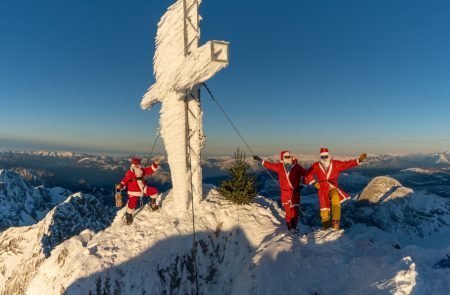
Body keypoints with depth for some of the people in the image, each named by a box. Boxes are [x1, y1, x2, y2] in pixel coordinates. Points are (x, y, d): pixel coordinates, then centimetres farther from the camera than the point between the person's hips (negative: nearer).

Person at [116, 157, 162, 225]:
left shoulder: (142, 170, -2)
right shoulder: (129, 174, -18)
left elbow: (150, 170, 2)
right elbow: (125, 182, -16)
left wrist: (155, 164, -10)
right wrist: (121, 185, -36)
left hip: (143, 189, 6)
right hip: (134, 192, -6)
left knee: (154, 191, 2)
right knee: (132, 204, -18)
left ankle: (152, 204, 28)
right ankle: (129, 217, 12)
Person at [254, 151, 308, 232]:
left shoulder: (297, 167, -4)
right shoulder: (279, 166, 3)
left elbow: (306, 174, 3)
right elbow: (269, 165, 15)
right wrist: (260, 160, 19)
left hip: (295, 192, -1)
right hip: (285, 192, 1)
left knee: (295, 210, -4)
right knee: (288, 211, 2)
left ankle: (294, 227, 9)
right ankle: (289, 227, 16)